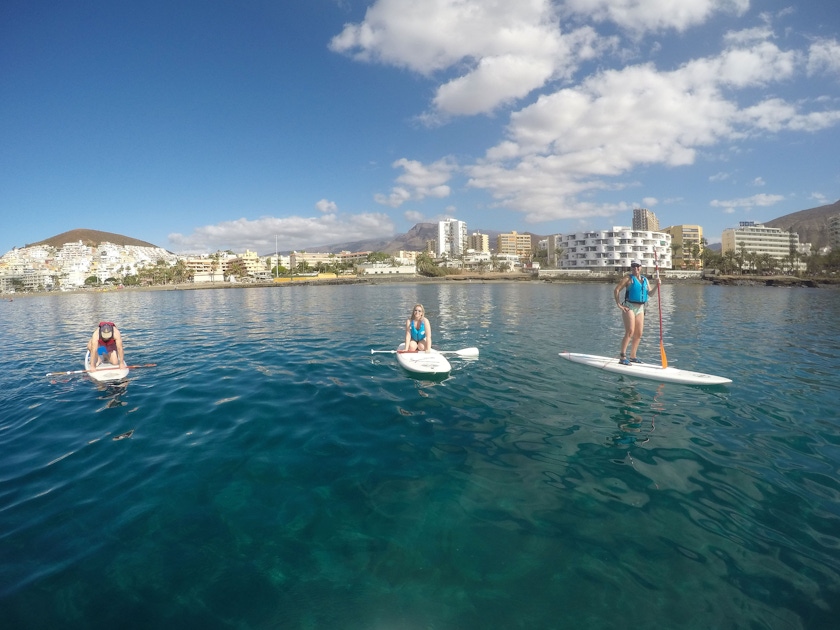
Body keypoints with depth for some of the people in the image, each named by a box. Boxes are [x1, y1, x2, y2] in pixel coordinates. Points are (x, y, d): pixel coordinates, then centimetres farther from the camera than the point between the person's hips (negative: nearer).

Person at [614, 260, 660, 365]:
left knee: (638, 334, 8)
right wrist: (619, 304, -15)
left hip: (640, 308, 7)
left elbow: (650, 293, 12)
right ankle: (622, 356, -11)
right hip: (629, 307, -7)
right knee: (630, 332, -15)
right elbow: (616, 290, -10)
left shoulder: (645, 280, 15)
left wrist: (657, 286, -5)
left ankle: (632, 356, 18)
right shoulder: (628, 278, -3)